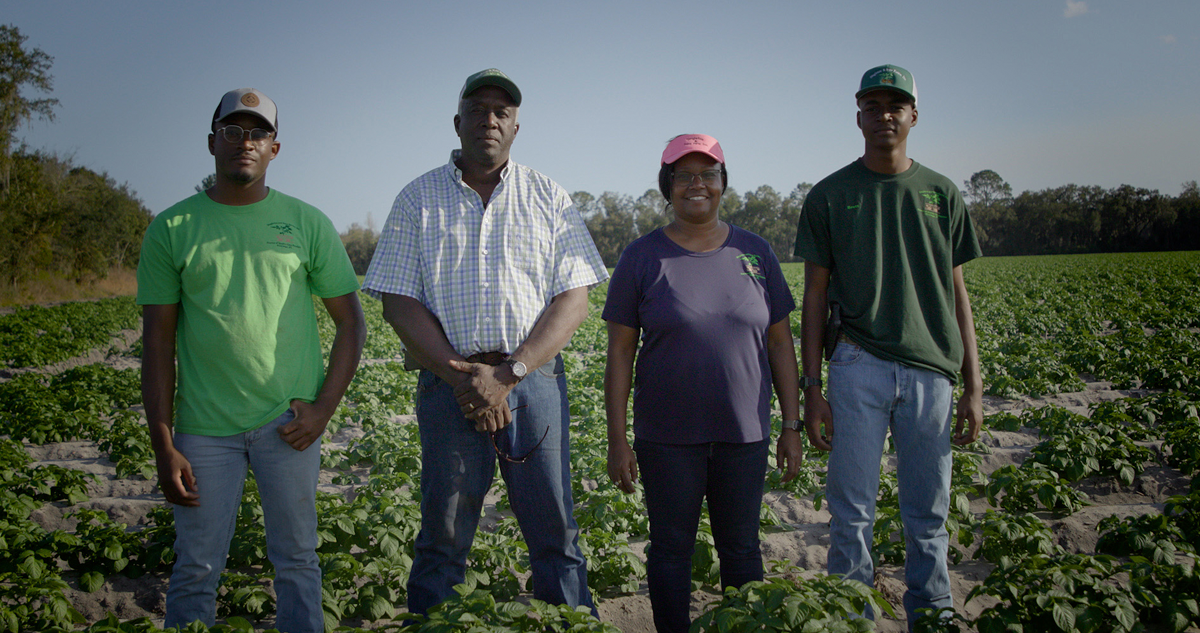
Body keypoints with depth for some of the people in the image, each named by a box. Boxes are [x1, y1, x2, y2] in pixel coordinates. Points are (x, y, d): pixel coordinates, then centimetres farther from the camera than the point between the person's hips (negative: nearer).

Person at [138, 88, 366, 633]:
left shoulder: (307, 224, 5)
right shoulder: (171, 229, 4)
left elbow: (350, 321, 8)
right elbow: (158, 342, 3)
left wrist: (324, 407, -3)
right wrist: (163, 446, -1)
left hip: (287, 422, 0)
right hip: (204, 426, 0)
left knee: (296, 561, 9)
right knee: (196, 570, 7)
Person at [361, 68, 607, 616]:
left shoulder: (548, 198, 9)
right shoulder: (418, 199, 8)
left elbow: (574, 298, 1)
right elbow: (398, 302, 2)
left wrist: (510, 373, -12)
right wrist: (460, 375, -12)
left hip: (535, 380, 1)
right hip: (449, 381, 0)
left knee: (556, 535, 3)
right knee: (442, 540, 5)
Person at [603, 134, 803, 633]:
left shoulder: (755, 253, 4)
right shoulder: (641, 258, -3)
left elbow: (780, 343, 7)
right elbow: (620, 352, -2)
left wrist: (792, 427, 5)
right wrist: (617, 440, -6)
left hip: (744, 434, 2)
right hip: (668, 438, -2)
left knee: (741, 547, 14)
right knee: (671, 549, 10)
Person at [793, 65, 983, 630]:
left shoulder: (941, 194, 11)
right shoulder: (830, 196, 5)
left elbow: (957, 294, 11)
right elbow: (815, 296, 4)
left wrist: (973, 385, 7)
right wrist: (810, 388, -2)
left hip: (931, 371, 2)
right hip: (859, 366, -2)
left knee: (928, 517, 9)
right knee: (852, 512, 1)